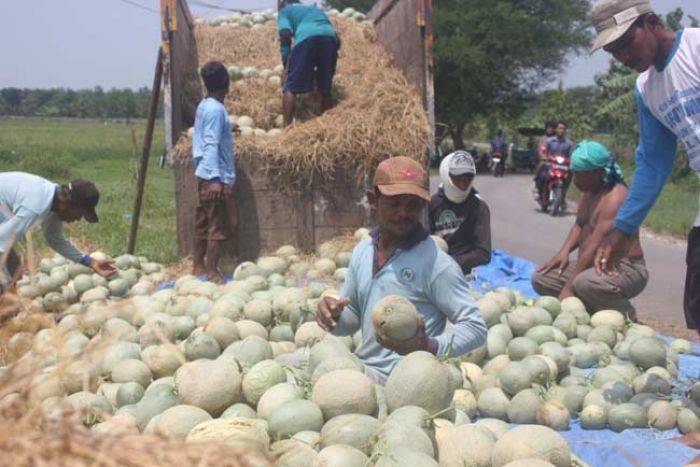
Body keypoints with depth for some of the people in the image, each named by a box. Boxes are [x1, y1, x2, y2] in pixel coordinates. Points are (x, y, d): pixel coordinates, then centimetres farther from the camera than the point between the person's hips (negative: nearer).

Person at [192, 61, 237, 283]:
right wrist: (216, 179, -24)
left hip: (204, 175, 9)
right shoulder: (216, 109, -16)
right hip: (216, 177, -9)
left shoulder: (203, 106, 11)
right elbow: (211, 145, -21)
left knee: (203, 223, 14)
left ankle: (199, 267, 23)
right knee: (219, 227, -5)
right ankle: (212, 273, -3)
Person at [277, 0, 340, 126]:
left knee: (291, 88, -1)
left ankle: (287, 128, -13)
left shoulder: (285, 10, 26)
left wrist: (286, 64, 8)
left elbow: (285, 33, 3)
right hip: (331, 38, 5)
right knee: (325, 90, 15)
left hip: (306, 37, -5)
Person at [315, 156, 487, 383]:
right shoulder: (362, 252, 7)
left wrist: (430, 347, -30)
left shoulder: (436, 264, -15)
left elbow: (476, 329, -14)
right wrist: (333, 316, -5)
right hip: (360, 364, 7)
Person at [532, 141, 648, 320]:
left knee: (584, 283, -39)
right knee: (540, 279, -2)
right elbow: (580, 225, 24)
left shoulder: (614, 197, -21)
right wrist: (564, 251, 3)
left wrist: (568, 288, -27)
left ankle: (627, 318, -12)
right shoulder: (588, 191, 10)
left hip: (624, 269, -9)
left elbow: (595, 247, -26)